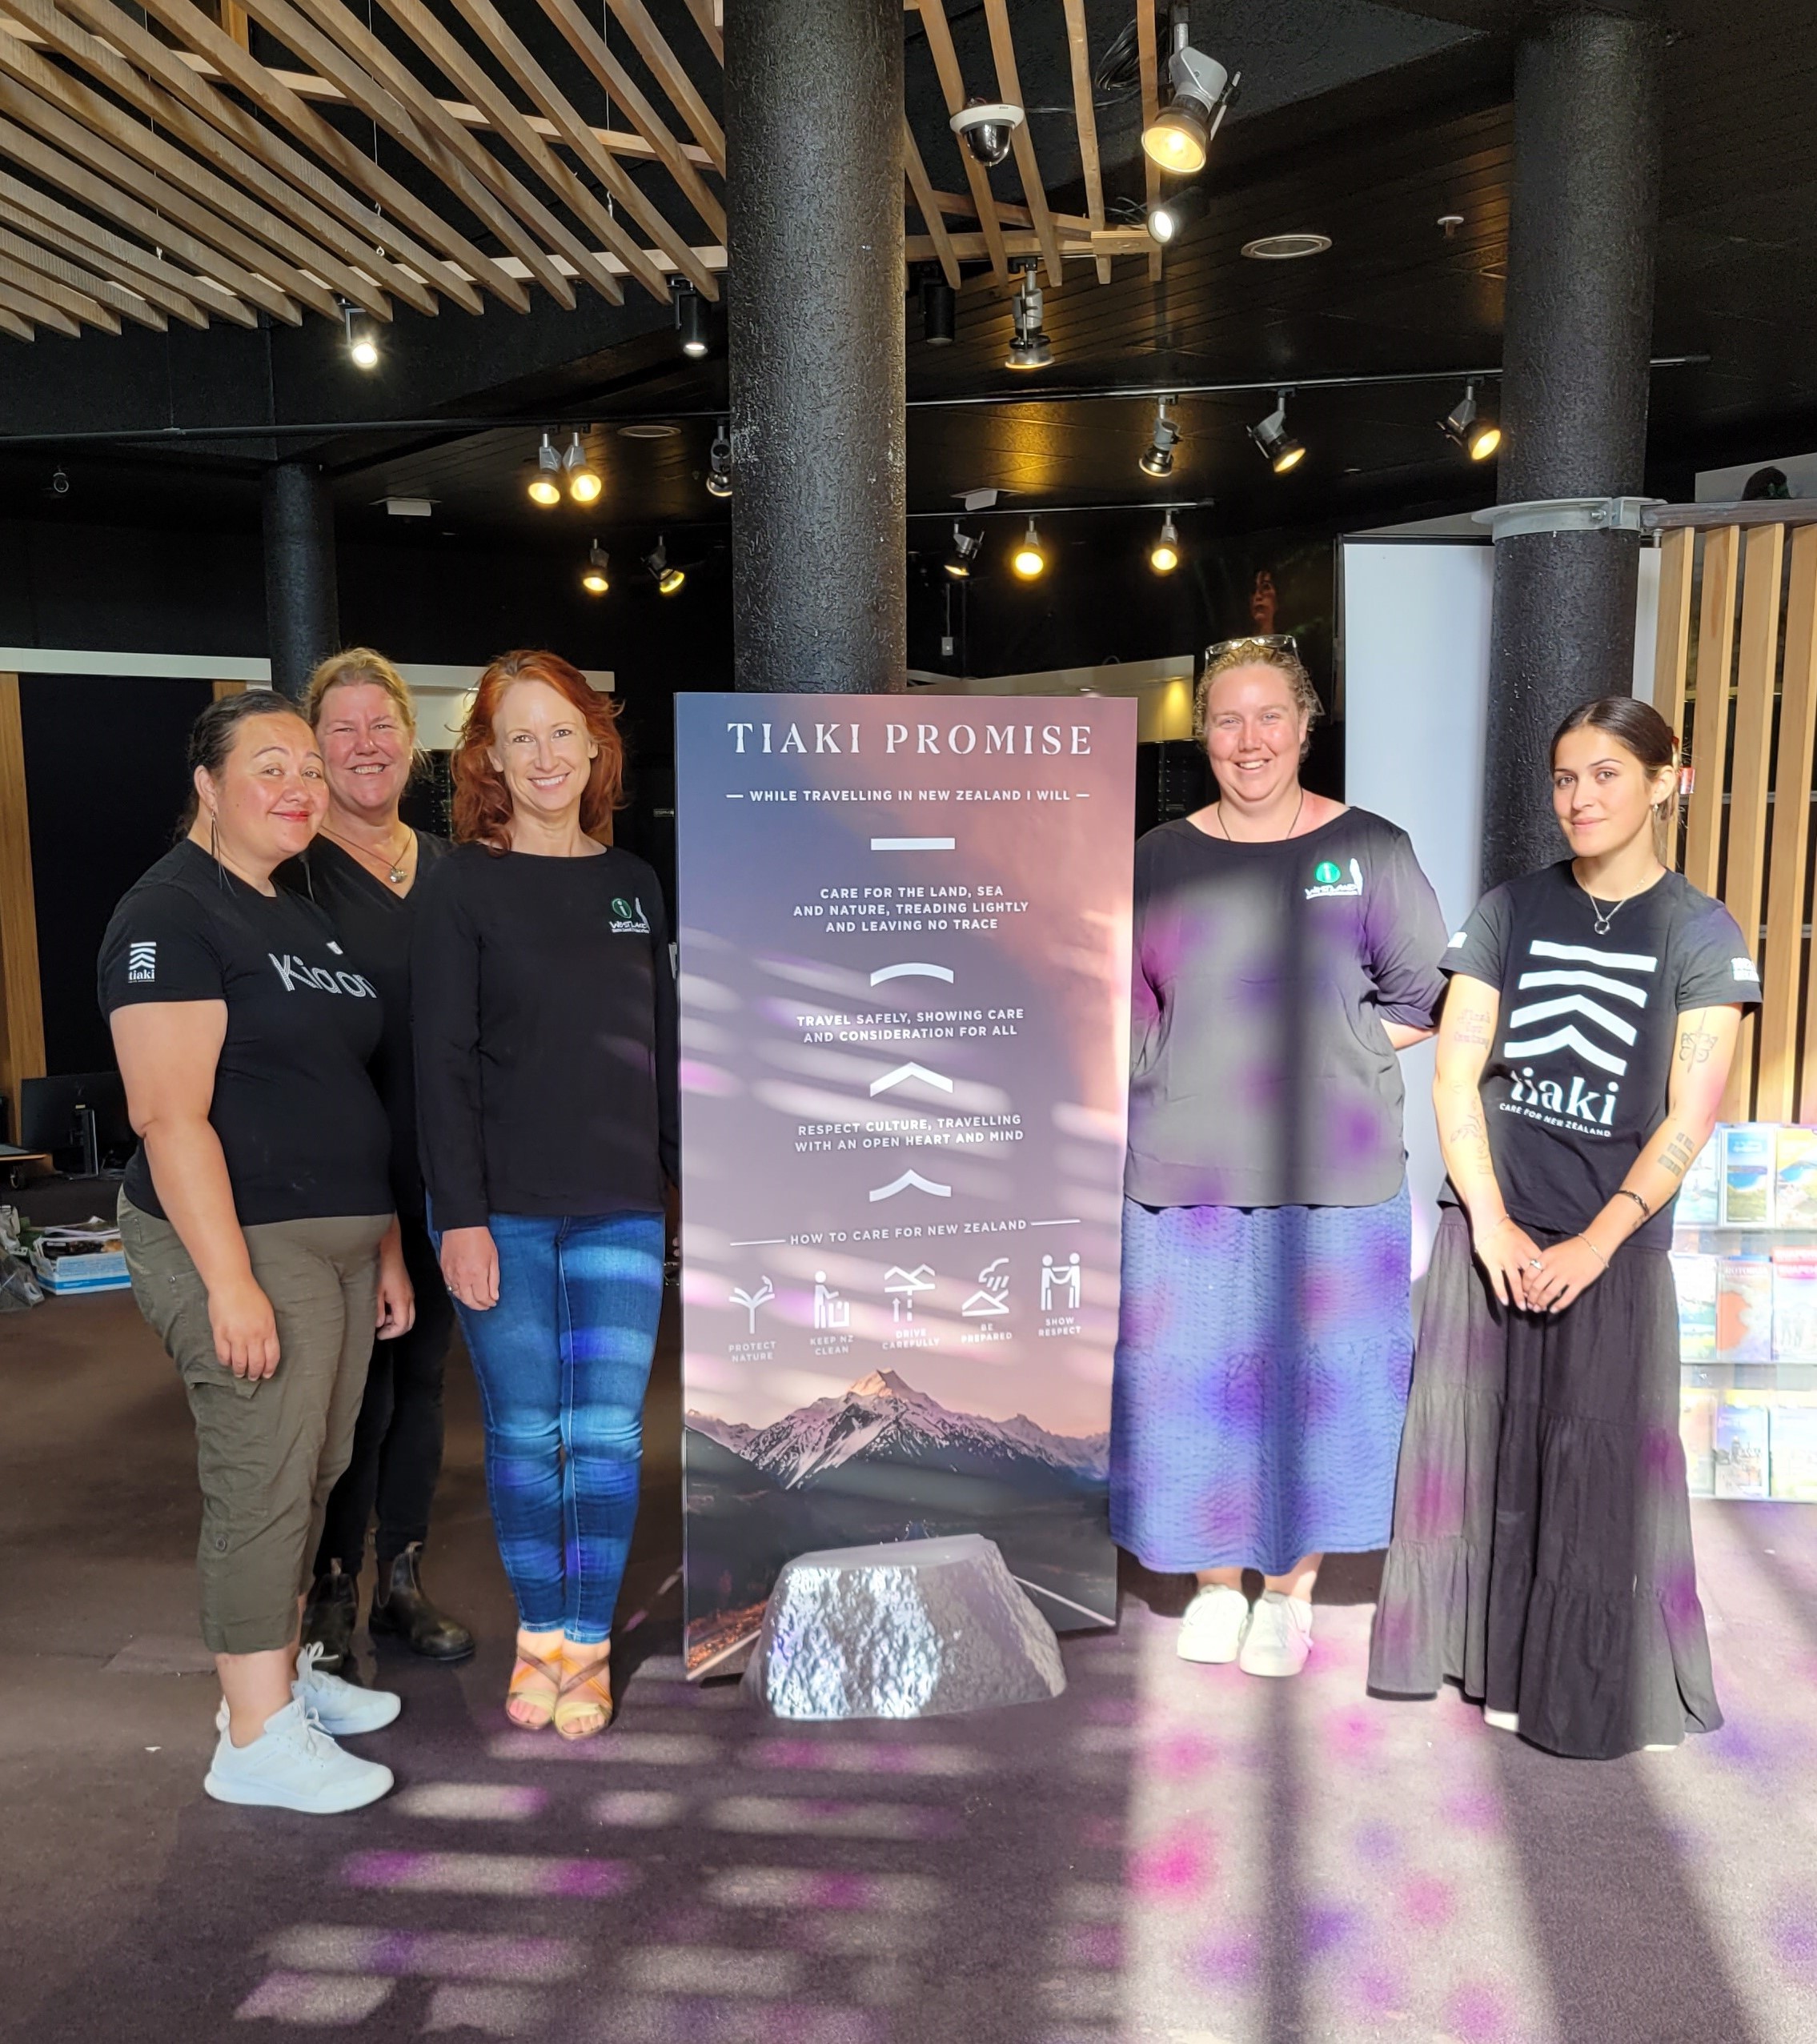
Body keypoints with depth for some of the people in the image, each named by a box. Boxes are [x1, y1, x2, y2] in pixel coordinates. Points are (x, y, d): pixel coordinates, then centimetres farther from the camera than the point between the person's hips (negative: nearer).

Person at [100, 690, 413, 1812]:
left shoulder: (310, 921, 16)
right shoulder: (172, 913, -10)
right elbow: (169, 1114, -18)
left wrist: (387, 1247, 18)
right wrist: (229, 1281, -22)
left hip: (340, 1242, 8)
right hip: (244, 1242, -8)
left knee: (317, 1470, 15)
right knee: (264, 1479, -2)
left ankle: (285, 1668, 32)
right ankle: (258, 1738, 11)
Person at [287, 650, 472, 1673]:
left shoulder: (449, 867, 11)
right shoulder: (293, 872, -6)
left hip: (443, 1172, 6)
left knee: (423, 1372, 13)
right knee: (357, 1383, 0)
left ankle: (403, 1579, 29)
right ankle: (333, 1596, 19)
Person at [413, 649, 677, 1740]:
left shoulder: (634, 883, 9)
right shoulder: (464, 884, -3)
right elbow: (444, 1062, -7)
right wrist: (460, 1216, -12)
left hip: (621, 1209, 3)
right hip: (504, 1209, -2)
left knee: (608, 1434, 5)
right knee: (525, 1432, 8)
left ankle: (590, 1645, 22)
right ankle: (540, 1634, 27)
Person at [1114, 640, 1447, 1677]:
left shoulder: (1370, 850, 0)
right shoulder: (1159, 858, 5)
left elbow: (1424, 1000, 3)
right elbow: (1119, 1010, 10)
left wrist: (1321, 1050, -5)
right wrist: (1195, 1082, -2)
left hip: (1329, 1180, -1)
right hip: (1183, 1177, 2)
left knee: (1313, 1382, 8)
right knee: (1190, 1382, 9)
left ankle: (1290, 1591, 29)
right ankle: (1215, 1582, 30)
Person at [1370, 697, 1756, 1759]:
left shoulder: (1703, 934, -1)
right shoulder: (1511, 911, 3)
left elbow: (1689, 1118, -7)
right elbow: (1455, 1076, -1)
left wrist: (1595, 1243, -15)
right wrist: (1491, 1224, -10)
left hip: (1612, 1246, -2)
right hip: (1489, 1231, 2)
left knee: (1599, 1466, 3)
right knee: (1475, 1443, 8)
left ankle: (1588, 1690, 21)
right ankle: (1482, 1652, 27)